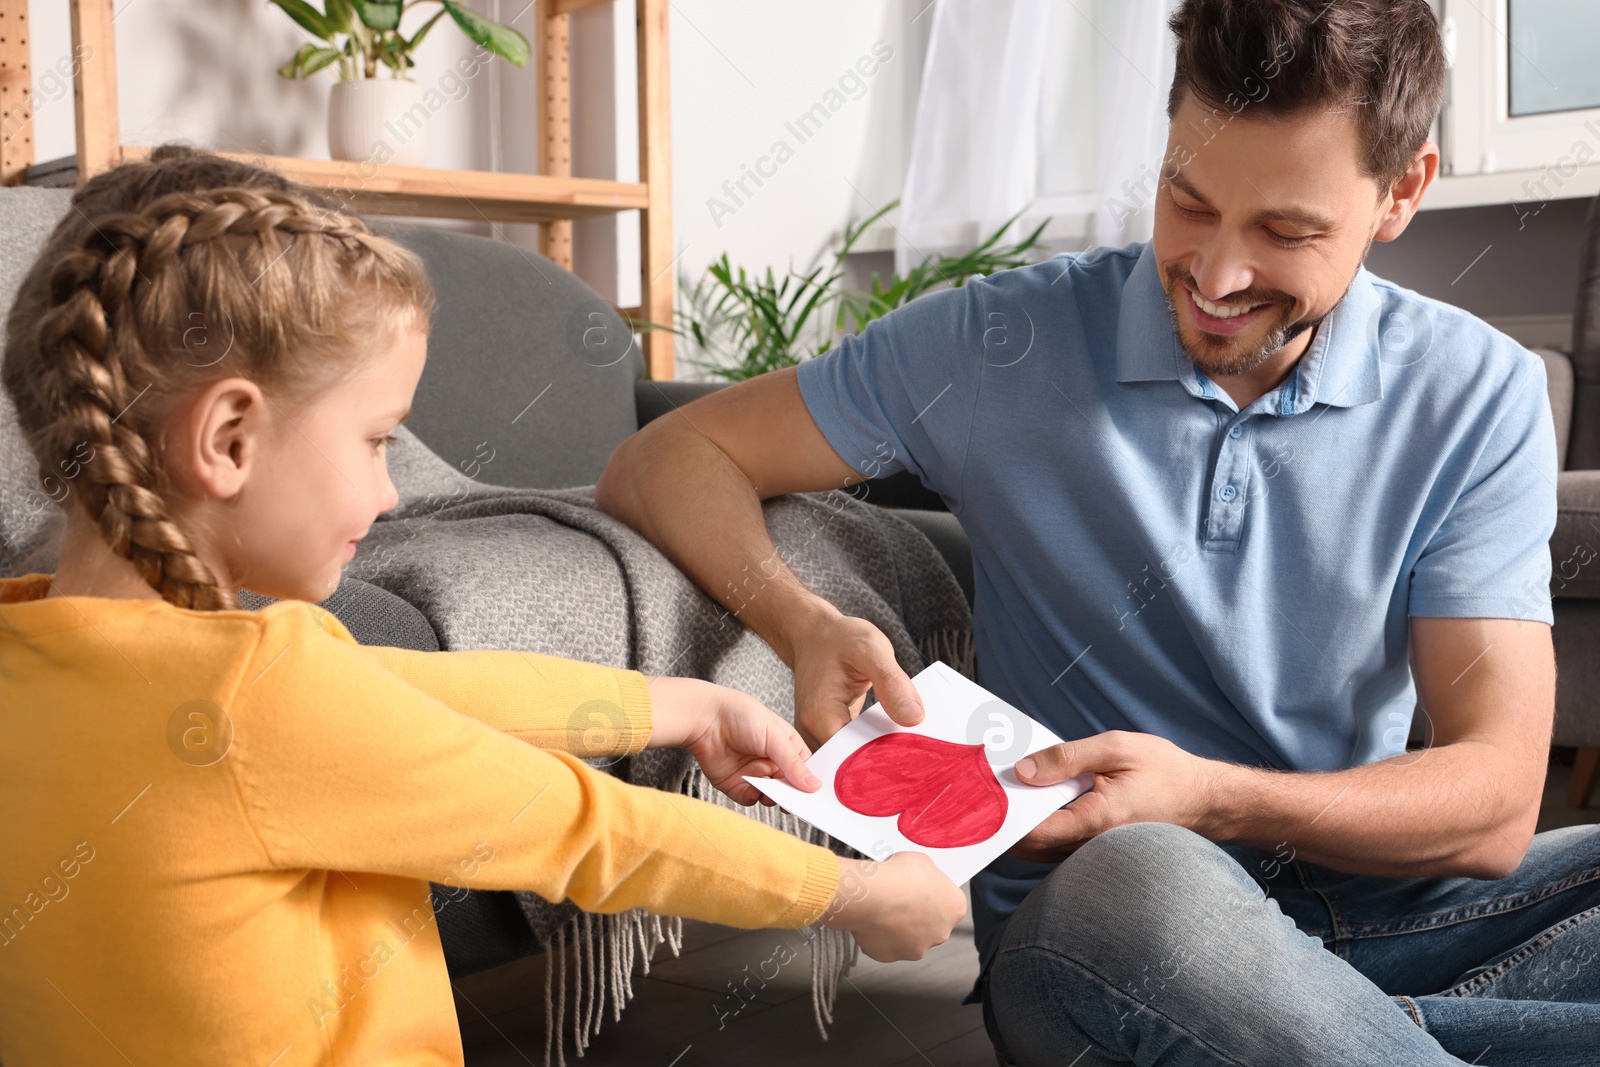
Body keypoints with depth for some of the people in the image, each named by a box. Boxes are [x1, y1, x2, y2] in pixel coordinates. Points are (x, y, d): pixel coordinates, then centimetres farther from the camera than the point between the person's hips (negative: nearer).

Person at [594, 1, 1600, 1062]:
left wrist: (1210, 796, -24)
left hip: (1382, 906, 1)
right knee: (1137, 880, -37)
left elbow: (1493, 802, -7)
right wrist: (808, 627, -21)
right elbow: (663, 460, -1)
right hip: (1085, 925, 0)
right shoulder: (1003, 343, -5)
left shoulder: (1480, 395, -2)